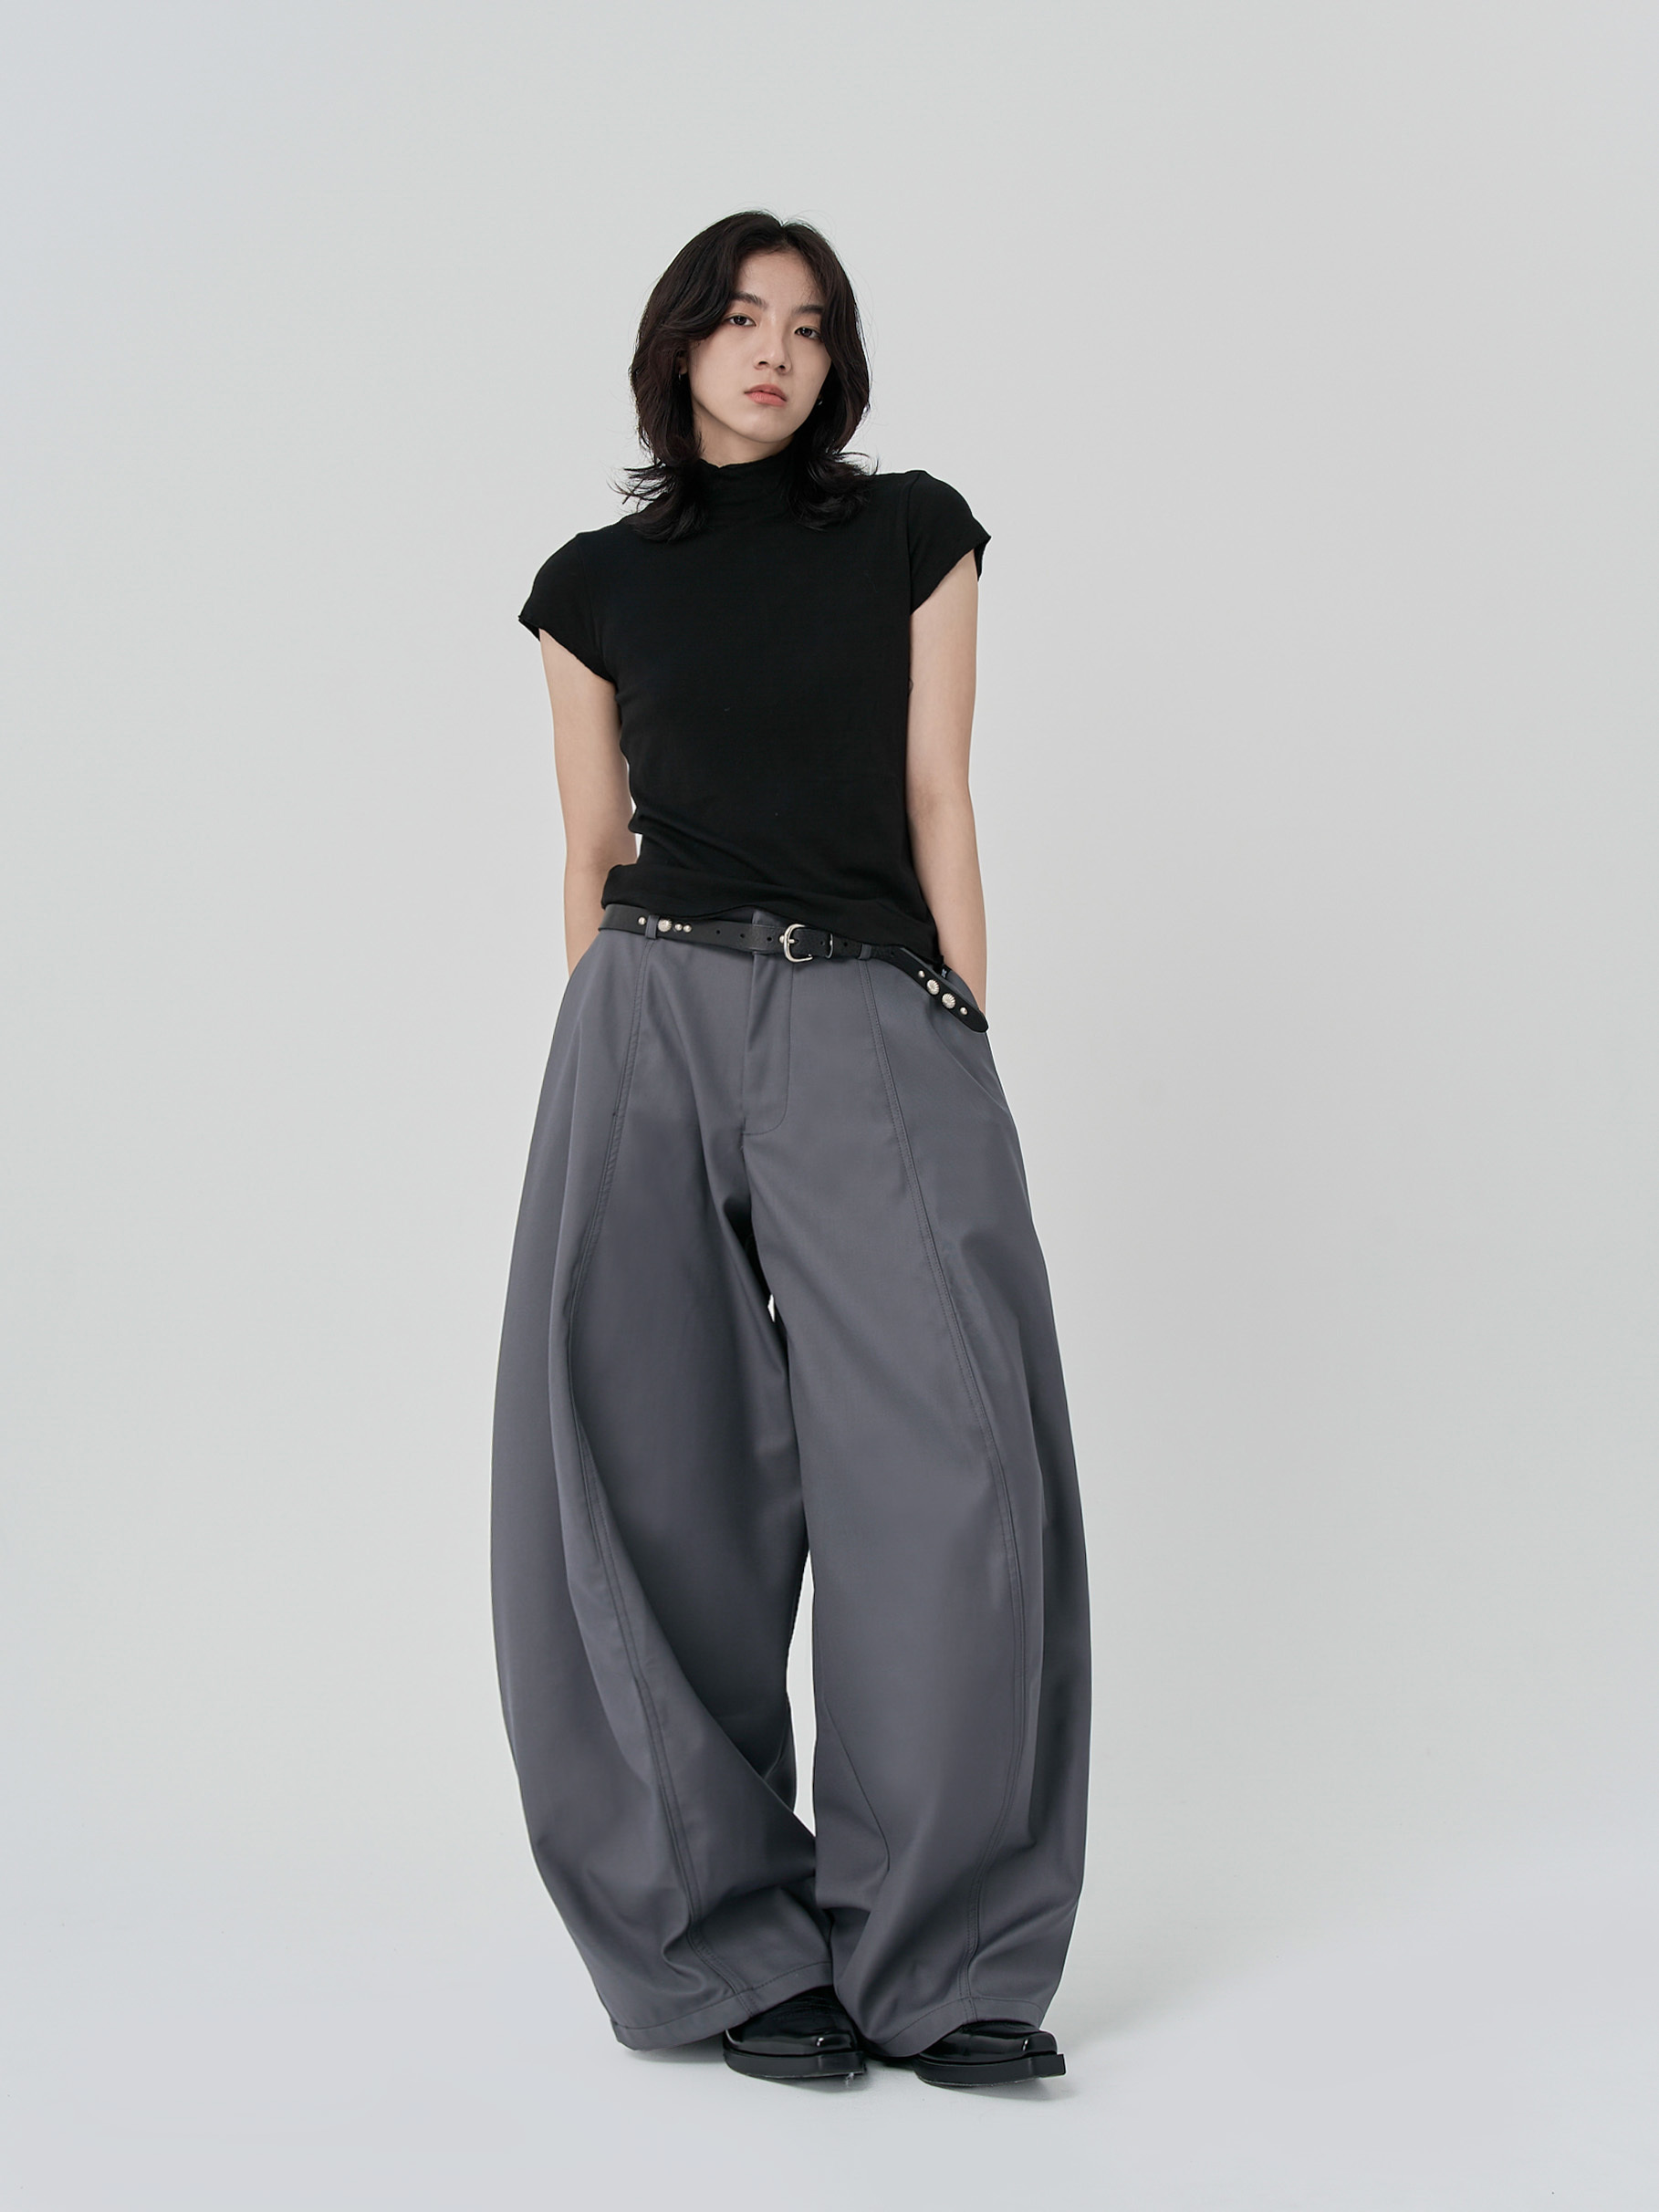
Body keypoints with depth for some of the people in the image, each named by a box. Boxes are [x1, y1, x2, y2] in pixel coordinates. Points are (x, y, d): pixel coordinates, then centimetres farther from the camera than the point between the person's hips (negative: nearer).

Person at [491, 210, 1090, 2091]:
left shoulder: (910, 534, 12)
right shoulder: (597, 582, 13)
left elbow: (936, 793, 7)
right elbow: (593, 847, 14)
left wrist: (964, 1035, 1)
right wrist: (604, 1059, 9)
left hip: (875, 1021, -1)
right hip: (659, 1016, 1)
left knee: (953, 1476, -11)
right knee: (669, 1486, -2)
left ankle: (938, 1956, 0)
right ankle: (738, 1948, 10)